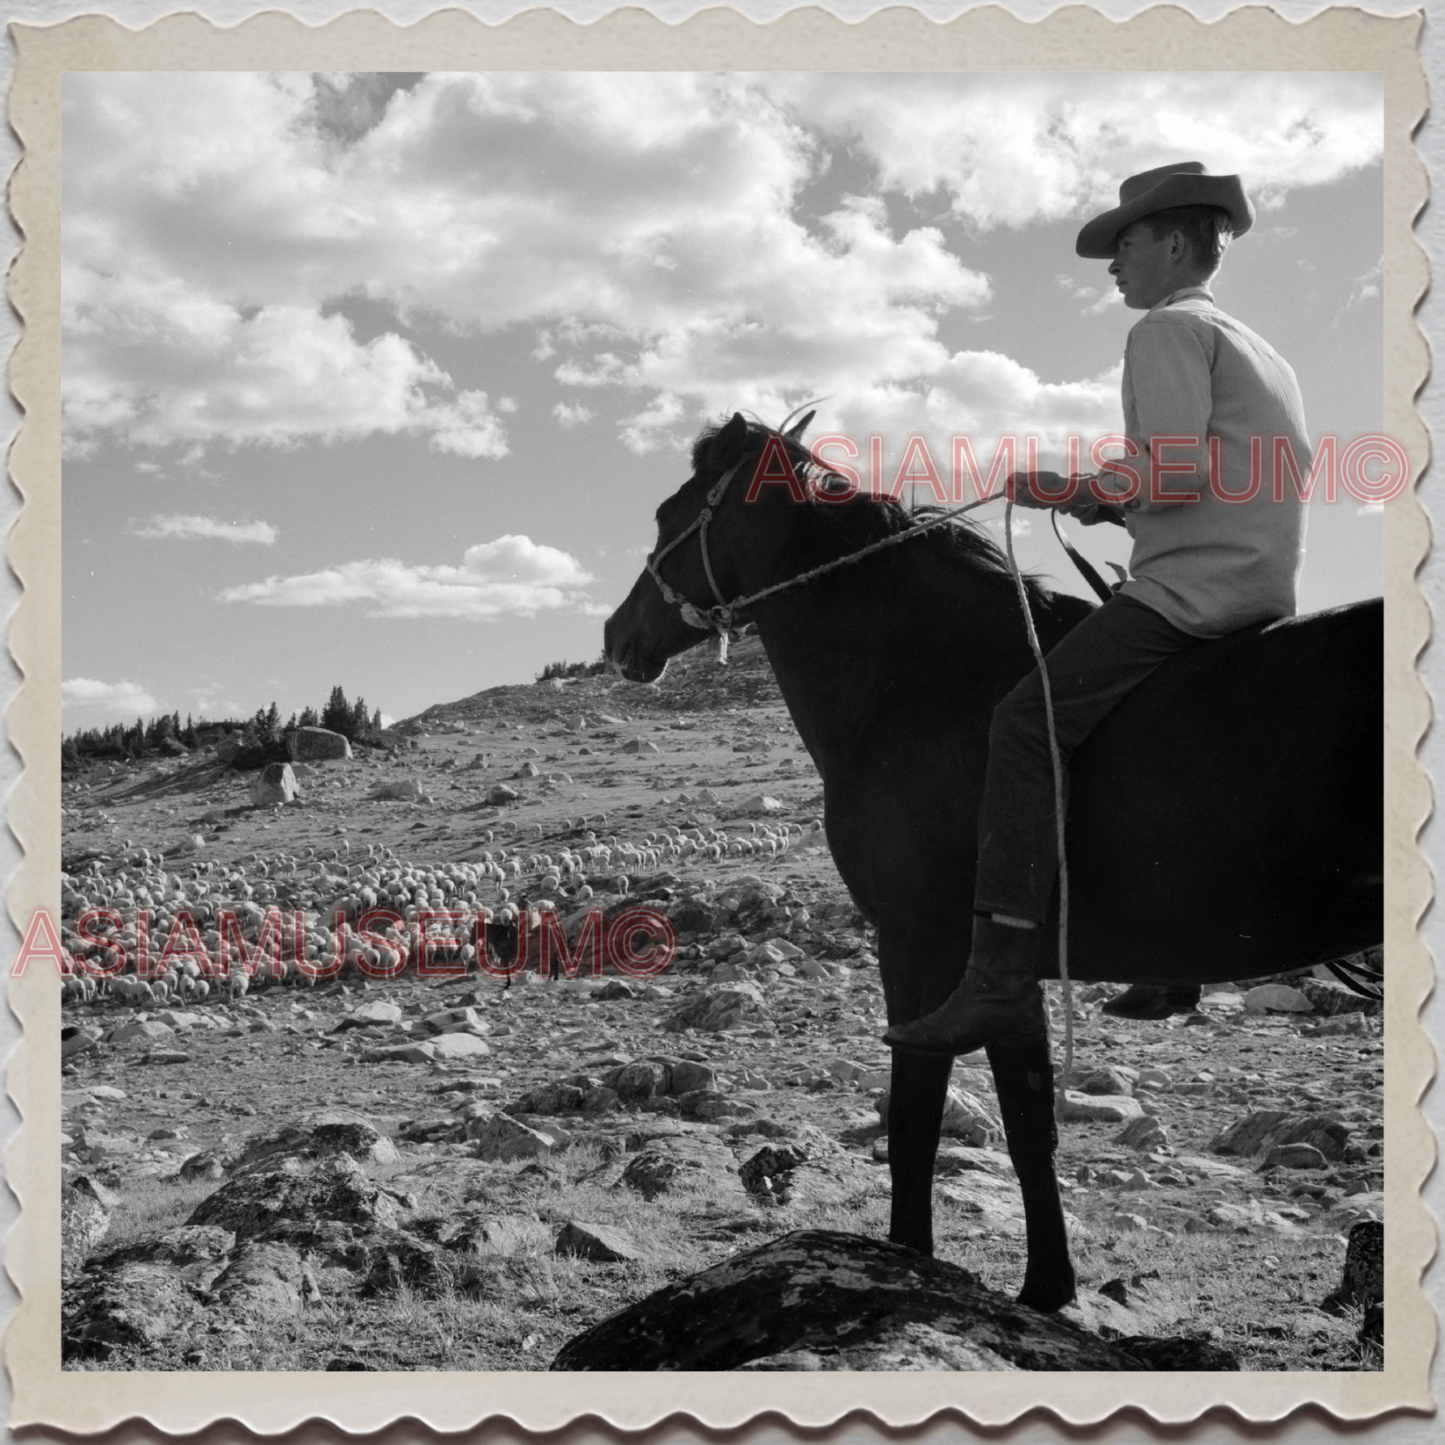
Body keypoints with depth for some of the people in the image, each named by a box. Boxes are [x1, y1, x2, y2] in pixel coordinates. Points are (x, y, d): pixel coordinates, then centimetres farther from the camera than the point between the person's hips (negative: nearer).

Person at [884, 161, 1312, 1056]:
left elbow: (1177, 470, -19)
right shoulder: (1259, 351, 27)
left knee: (1027, 725, -18)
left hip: (1195, 589, -11)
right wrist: (1119, 506, 19)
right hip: (1268, 593, 11)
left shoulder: (1169, 328, -4)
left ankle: (1004, 977, -29)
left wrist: (1072, 487, -7)